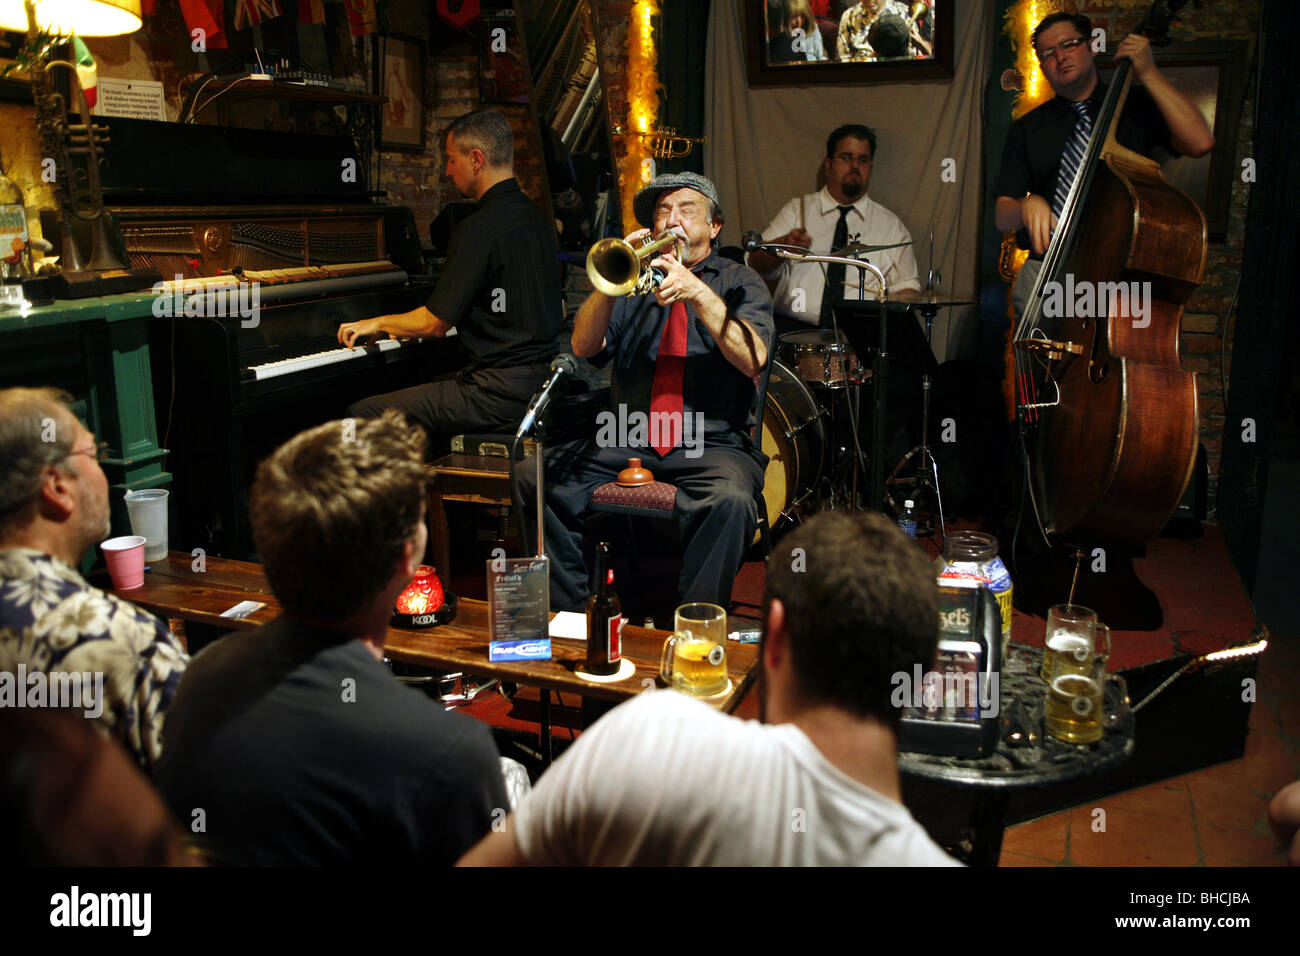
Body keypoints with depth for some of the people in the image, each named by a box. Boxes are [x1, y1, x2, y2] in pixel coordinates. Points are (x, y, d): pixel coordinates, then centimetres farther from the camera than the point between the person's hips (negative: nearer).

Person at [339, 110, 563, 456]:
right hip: (539, 375, 10)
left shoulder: (481, 229, -18)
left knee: (362, 415, -3)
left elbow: (436, 321, -14)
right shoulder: (536, 217, 11)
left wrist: (379, 323, 6)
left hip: (502, 395, -10)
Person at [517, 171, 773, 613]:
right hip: (626, 441, 3)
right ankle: (573, 613, -5)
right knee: (530, 478, -15)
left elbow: (753, 359, -9)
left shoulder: (738, 282, 11)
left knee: (731, 501, -36)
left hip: (714, 444, -3)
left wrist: (697, 291, -19)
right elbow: (584, 348, 3)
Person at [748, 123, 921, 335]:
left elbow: (907, 286, 15)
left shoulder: (891, 226, 15)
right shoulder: (797, 209, 14)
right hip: (792, 326, -1)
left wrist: (895, 305, -8)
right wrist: (784, 244, -17)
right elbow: (756, 265, 4)